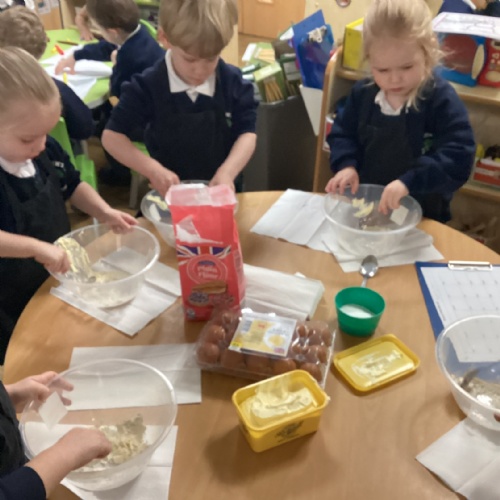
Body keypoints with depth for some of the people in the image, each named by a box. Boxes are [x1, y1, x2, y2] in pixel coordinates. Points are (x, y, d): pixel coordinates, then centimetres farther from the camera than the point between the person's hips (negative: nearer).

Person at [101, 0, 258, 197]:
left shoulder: (233, 83, -7)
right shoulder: (148, 87, -11)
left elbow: (247, 132, -5)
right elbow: (111, 136, -9)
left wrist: (227, 172, -24)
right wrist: (152, 170, -23)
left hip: (219, 191, 1)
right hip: (169, 193, -1)